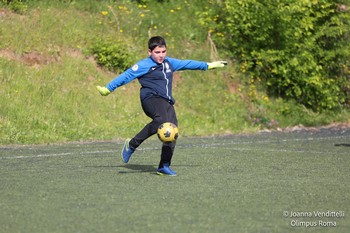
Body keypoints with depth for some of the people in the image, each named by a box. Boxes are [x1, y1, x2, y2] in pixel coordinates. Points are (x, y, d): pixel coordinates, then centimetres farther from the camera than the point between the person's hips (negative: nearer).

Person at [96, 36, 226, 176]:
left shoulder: (169, 63, 18)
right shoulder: (144, 65, -2)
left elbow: (187, 64, 28)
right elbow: (126, 76, -3)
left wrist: (209, 65, 35)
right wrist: (108, 89, -6)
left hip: (166, 102, 8)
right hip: (151, 99, -8)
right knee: (162, 120, -36)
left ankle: (164, 166, 3)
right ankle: (132, 145, -26)